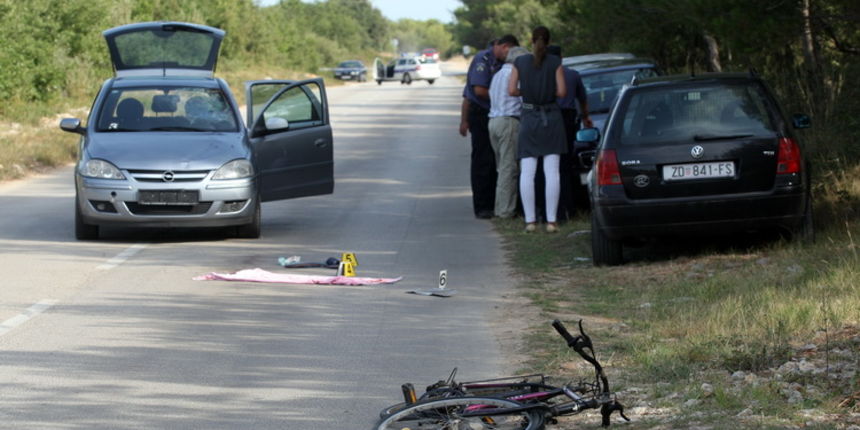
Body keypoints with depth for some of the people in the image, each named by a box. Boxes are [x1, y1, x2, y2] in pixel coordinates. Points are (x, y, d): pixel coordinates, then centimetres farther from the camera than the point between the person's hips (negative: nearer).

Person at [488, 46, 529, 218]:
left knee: (502, 167, 12)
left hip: (493, 121, 9)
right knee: (509, 167, -8)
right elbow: (525, 99, -11)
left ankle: (500, 208, 11)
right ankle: (506, 209, -9)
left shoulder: (497, 75, 23)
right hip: (509, 121, -9)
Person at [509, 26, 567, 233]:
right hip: (551, 117, -1)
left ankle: (530, 220, -3)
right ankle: (551, 220, -6)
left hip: (529, 117, 1)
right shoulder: (555, 62, -3)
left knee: (526, 173, 3)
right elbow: (562, 91, -7)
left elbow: (511, 90, -4)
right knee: (551, 172, -1)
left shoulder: (520, 62, 0)